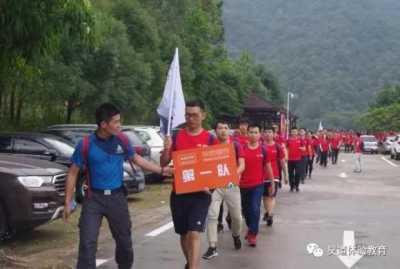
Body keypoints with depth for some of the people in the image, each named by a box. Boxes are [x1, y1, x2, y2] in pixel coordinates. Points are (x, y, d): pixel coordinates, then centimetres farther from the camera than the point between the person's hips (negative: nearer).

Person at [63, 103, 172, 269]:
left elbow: (136, 159, 15)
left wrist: (161, 170, 13)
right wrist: (68, 202, -4)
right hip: (94, 198, -3)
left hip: (117, 197, 3)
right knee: (87, 243, -7)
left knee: (124, 241, 15)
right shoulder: (86, 144, -12)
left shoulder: (122, 140, -3)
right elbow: (73, 173, -4)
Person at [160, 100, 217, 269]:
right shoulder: (176, 137, 3)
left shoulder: (210, 139, -2)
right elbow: (163, 163, 4)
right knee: (183, 233, 14)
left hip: (200, 193, -3)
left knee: (194, 233, -11)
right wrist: (166, 149, -16)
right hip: (179, 192, 3)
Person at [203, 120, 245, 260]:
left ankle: (236, 235, 41)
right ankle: (212, 247, -2)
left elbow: (242, 165, -8)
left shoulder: (236, 145, -1)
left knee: (236, 216, 9)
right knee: (211, 215, -9)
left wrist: (235, 173, -28)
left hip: (232, 184, 0)